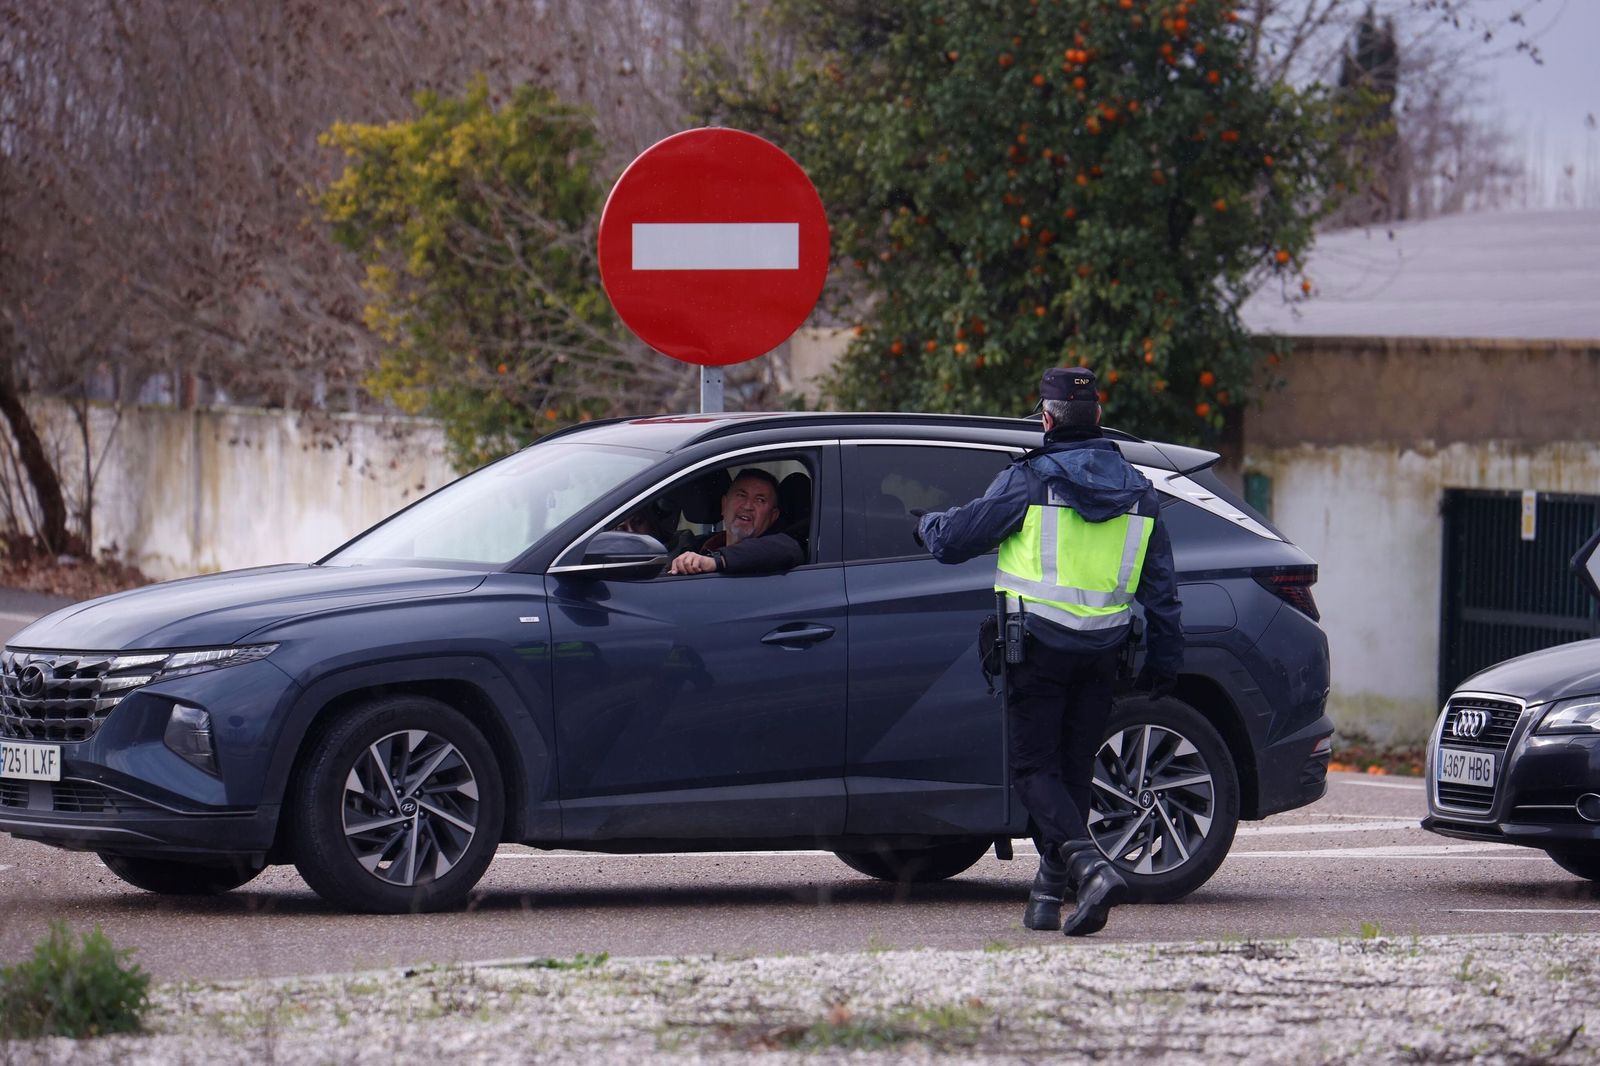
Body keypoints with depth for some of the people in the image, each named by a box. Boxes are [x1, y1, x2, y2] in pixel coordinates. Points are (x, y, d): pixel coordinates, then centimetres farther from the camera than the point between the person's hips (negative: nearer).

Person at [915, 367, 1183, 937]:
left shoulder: (1031, 480, -7)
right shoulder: (1137, 490, 10)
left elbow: (956, 537, -2)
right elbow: (1160, 586, 13)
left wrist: (928, 525, 20)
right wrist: (1165, 656, 19)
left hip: (1040, 645, -5)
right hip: (1102, 652, 5)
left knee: (1035, 767, -3)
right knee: (1074, 769, 12)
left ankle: (1090, 866, -25)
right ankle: (1049, 894, 16)